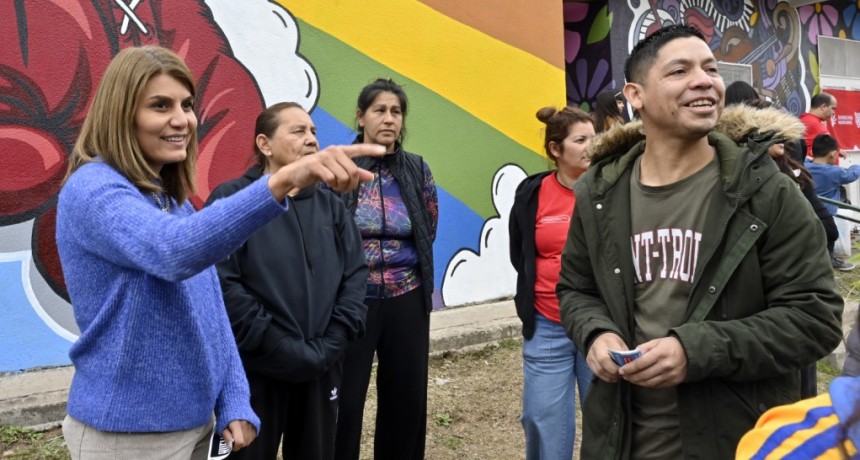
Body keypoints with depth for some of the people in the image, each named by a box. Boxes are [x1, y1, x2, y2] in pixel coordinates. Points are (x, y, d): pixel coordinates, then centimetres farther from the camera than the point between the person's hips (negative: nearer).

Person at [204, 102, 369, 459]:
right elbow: (223, 287, -16)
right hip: (256, 371, -4)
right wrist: (285, 350, -17)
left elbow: (356, 276, 5)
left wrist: (328, 347, -7)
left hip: (321, 370, 5)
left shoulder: (331, 204, 11)